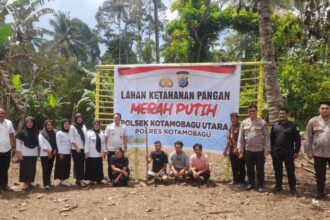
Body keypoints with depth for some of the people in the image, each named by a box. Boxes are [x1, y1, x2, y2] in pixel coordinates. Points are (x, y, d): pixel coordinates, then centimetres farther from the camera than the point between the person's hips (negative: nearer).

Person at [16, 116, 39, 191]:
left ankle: (29, 182, 19)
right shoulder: (22, 132, -5)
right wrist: (19, 153, -9)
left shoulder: (36, 132, 4)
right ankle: (25, 184, 5)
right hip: (25, 154, -3)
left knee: (32, 169, 8)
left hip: (33, 153, 3)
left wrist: (38, 151, 8)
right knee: (25, 168, -1)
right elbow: (18, 143, -4)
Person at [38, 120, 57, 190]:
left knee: (50, 169, 11)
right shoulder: (42, 134, -3)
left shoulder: (54, 134, 13)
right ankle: (46, 184, -8)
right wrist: (47, 151, -19)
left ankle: (48, 182, 24)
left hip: (52, 154, 5)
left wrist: (55, 150, -6)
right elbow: (41, 144, -12)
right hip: (44, 154, -5)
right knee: (45, 169, -8)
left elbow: (56, 143, 11)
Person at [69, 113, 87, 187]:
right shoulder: (72, 127, -4)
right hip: (76, 149, -5)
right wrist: (77, 148, -13)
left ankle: (79, 179, 14)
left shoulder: (84, 126, 11)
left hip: (83, 148, 5)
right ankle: (79, 179, -1)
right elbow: (71, 139, -8)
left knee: (82, 164, 6)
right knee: (77, 164, -3)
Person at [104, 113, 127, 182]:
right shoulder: (109, 126, -4)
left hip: (120, 148, 2)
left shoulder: (123, 127, 2)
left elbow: (125, 137, 7)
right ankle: (110, 178, 17)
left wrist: (125, 146, 3)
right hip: (111, 149, -2)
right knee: (111, 165, 7)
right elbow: (106, 138, -3)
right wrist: (106, 148, -6)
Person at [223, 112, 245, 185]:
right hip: (232, 151, 7)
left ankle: (242, 181, 14)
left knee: (241, 167, 3)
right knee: (234, 167, 14)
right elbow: (229, 139, 17)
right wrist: (226, 150, 16)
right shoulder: (231, 128, 12)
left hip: (239, 151, -7)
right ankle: (236, 180, 26)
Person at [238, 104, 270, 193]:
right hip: (248, 150, 3)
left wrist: (267, 148, -10)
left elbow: (266, 136, -6)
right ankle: (251, 183, 28)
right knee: (249, 168, 13)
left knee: (260, 169, 5)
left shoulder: (262, 122, -5)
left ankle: (260, 185, 18)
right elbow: (241, 136, 7)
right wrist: (240, 148, 3)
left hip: (260, 150, -3)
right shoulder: (244, 123, 4)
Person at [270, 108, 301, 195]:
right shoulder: (274, 126, 8)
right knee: (278, 170, 12)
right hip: (276, 153, 3)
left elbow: (297, 139, -3)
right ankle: (278, 186, 24)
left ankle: (292, 188, 14)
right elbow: (271, 139, 13)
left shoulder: (293, 126, -2)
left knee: (290, 171, 3)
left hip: (289, 153, -3)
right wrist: (271, 150, 9)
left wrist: (296, 151, -7)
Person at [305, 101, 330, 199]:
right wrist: (308, 151, -1)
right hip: (318, 153, 1)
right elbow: (308, 138, 2)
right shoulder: (313, 121, 1)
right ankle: (320, 191, 27)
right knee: (320, 174, 12)